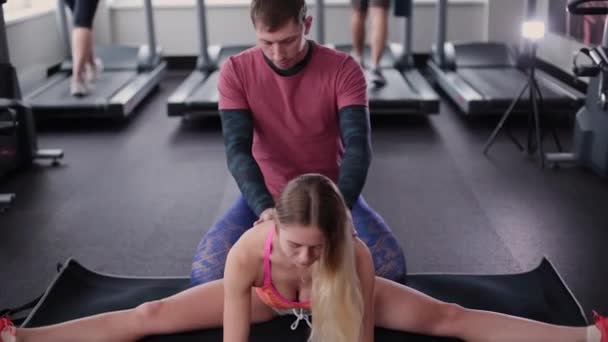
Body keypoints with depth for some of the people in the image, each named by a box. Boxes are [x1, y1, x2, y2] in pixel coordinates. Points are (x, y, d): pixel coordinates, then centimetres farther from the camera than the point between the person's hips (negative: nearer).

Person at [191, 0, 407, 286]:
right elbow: (237, 148, -22)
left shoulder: (343, 70, -16)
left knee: (390, 267, -23)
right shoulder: (235, 72, -13)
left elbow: (358, 144, -26)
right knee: (205, 274, -21)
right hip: (267, 196, 1)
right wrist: (264, 207, -40)